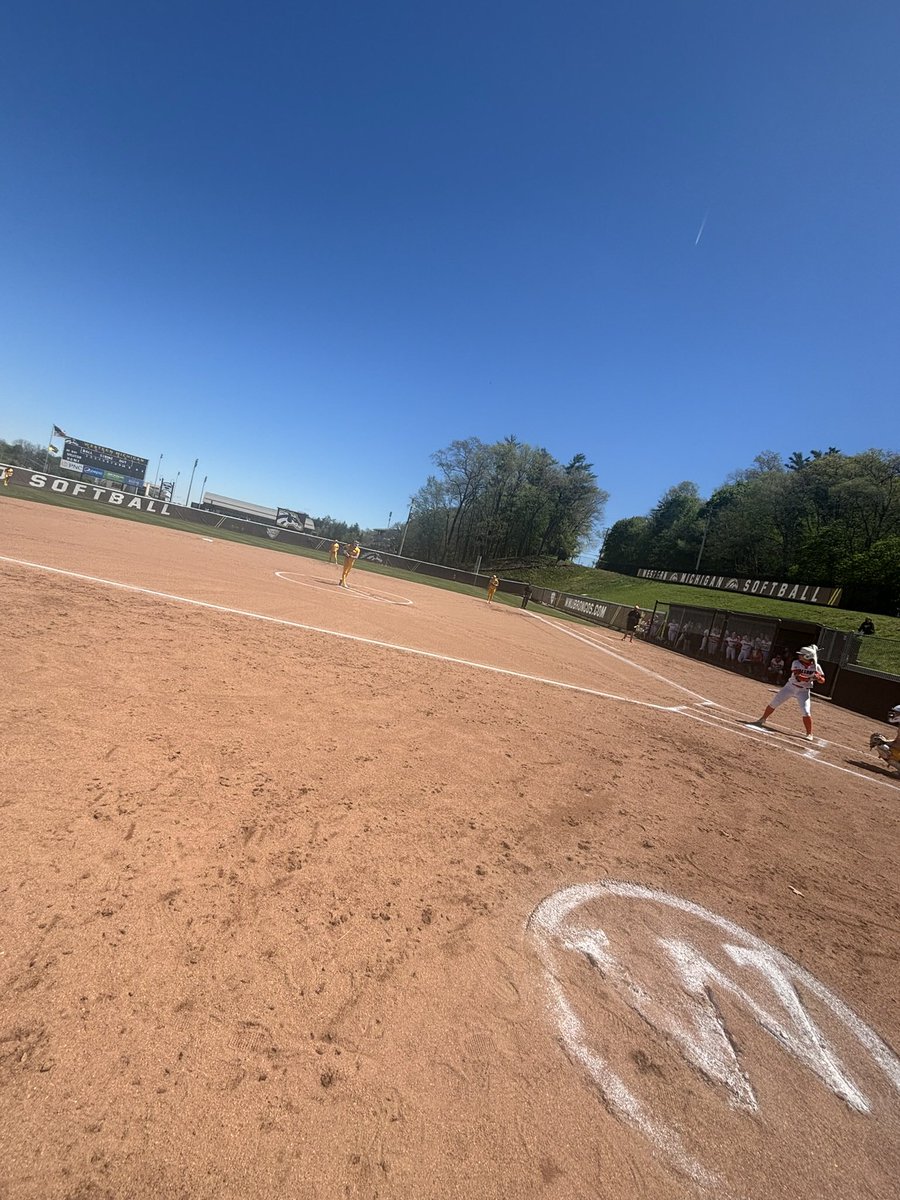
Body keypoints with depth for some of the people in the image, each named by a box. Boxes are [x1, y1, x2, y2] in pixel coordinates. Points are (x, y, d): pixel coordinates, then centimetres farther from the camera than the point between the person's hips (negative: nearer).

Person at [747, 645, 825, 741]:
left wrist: (818, 677, -27)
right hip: (790, 687, 1)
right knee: (773, 703, 4)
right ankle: (762, 720, 22)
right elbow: (798, 676, -24)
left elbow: (822, 681, -4)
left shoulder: (816, 667, -7)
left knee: (806, 712, -13)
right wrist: (811, 678, -39)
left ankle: (809, 734, 3)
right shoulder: (796, 663, -11)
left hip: (803, 691, -1)